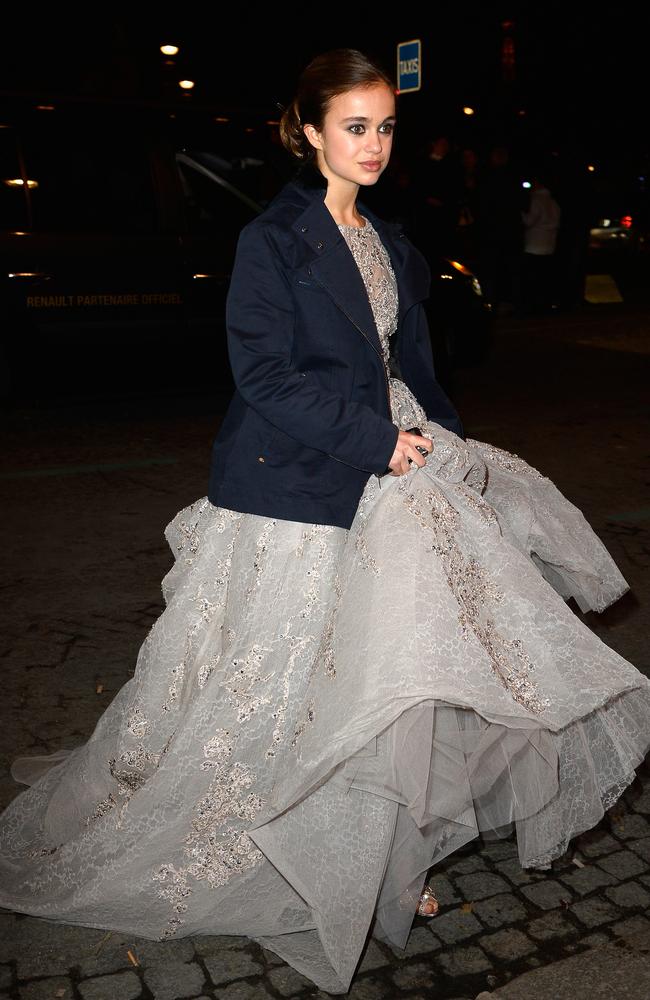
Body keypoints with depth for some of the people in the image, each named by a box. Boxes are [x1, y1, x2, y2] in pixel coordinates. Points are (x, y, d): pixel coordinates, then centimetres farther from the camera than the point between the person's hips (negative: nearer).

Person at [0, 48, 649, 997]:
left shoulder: (391, 243, 13)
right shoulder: (272, 241, -9)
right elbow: (267, 379, -16)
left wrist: (452, 451, 3)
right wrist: (378, 442, -18)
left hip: (382, 490, 7)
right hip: (293, 499, -6)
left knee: (385, 683, 10)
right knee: (276, 697, 5)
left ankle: (381, 869, 29)